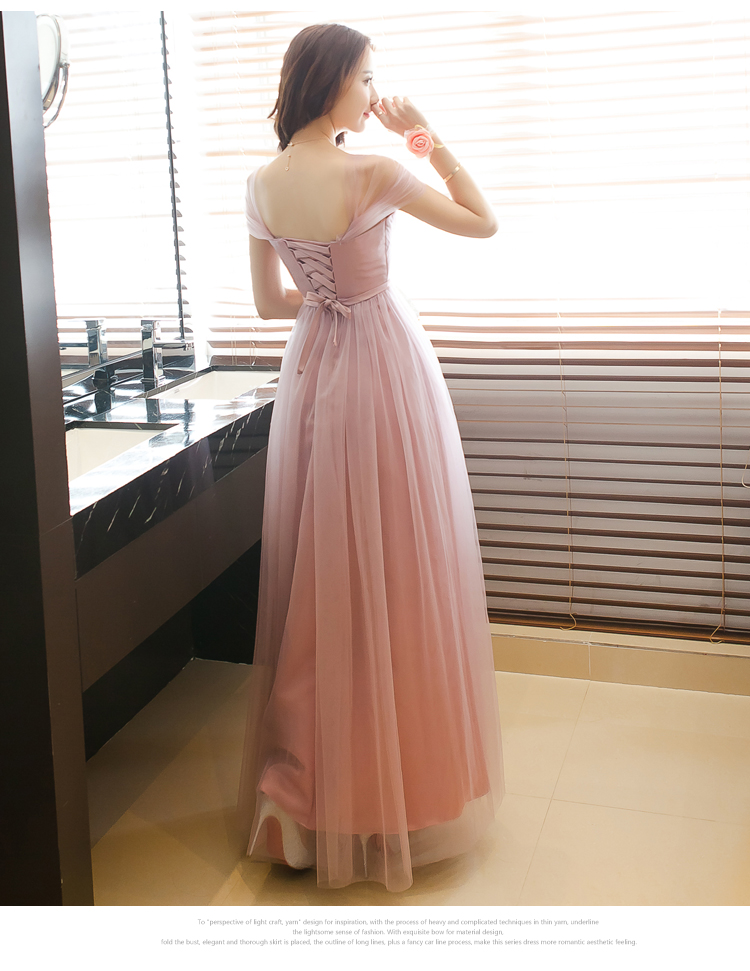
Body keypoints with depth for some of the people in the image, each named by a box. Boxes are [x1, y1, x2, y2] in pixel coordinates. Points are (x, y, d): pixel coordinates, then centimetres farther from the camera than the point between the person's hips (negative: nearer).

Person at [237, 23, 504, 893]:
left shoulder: (261, 186, 1)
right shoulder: (374, 176, -16)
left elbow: (269, 302, 10)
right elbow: (484, 222, -5)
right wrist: (430, 139, -1)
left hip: (311, 372, 6)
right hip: (384, 371, -6)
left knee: (320, 572, 15)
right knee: (396, 574, 5)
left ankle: (310, 772, 28)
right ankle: (401, 768, 19)